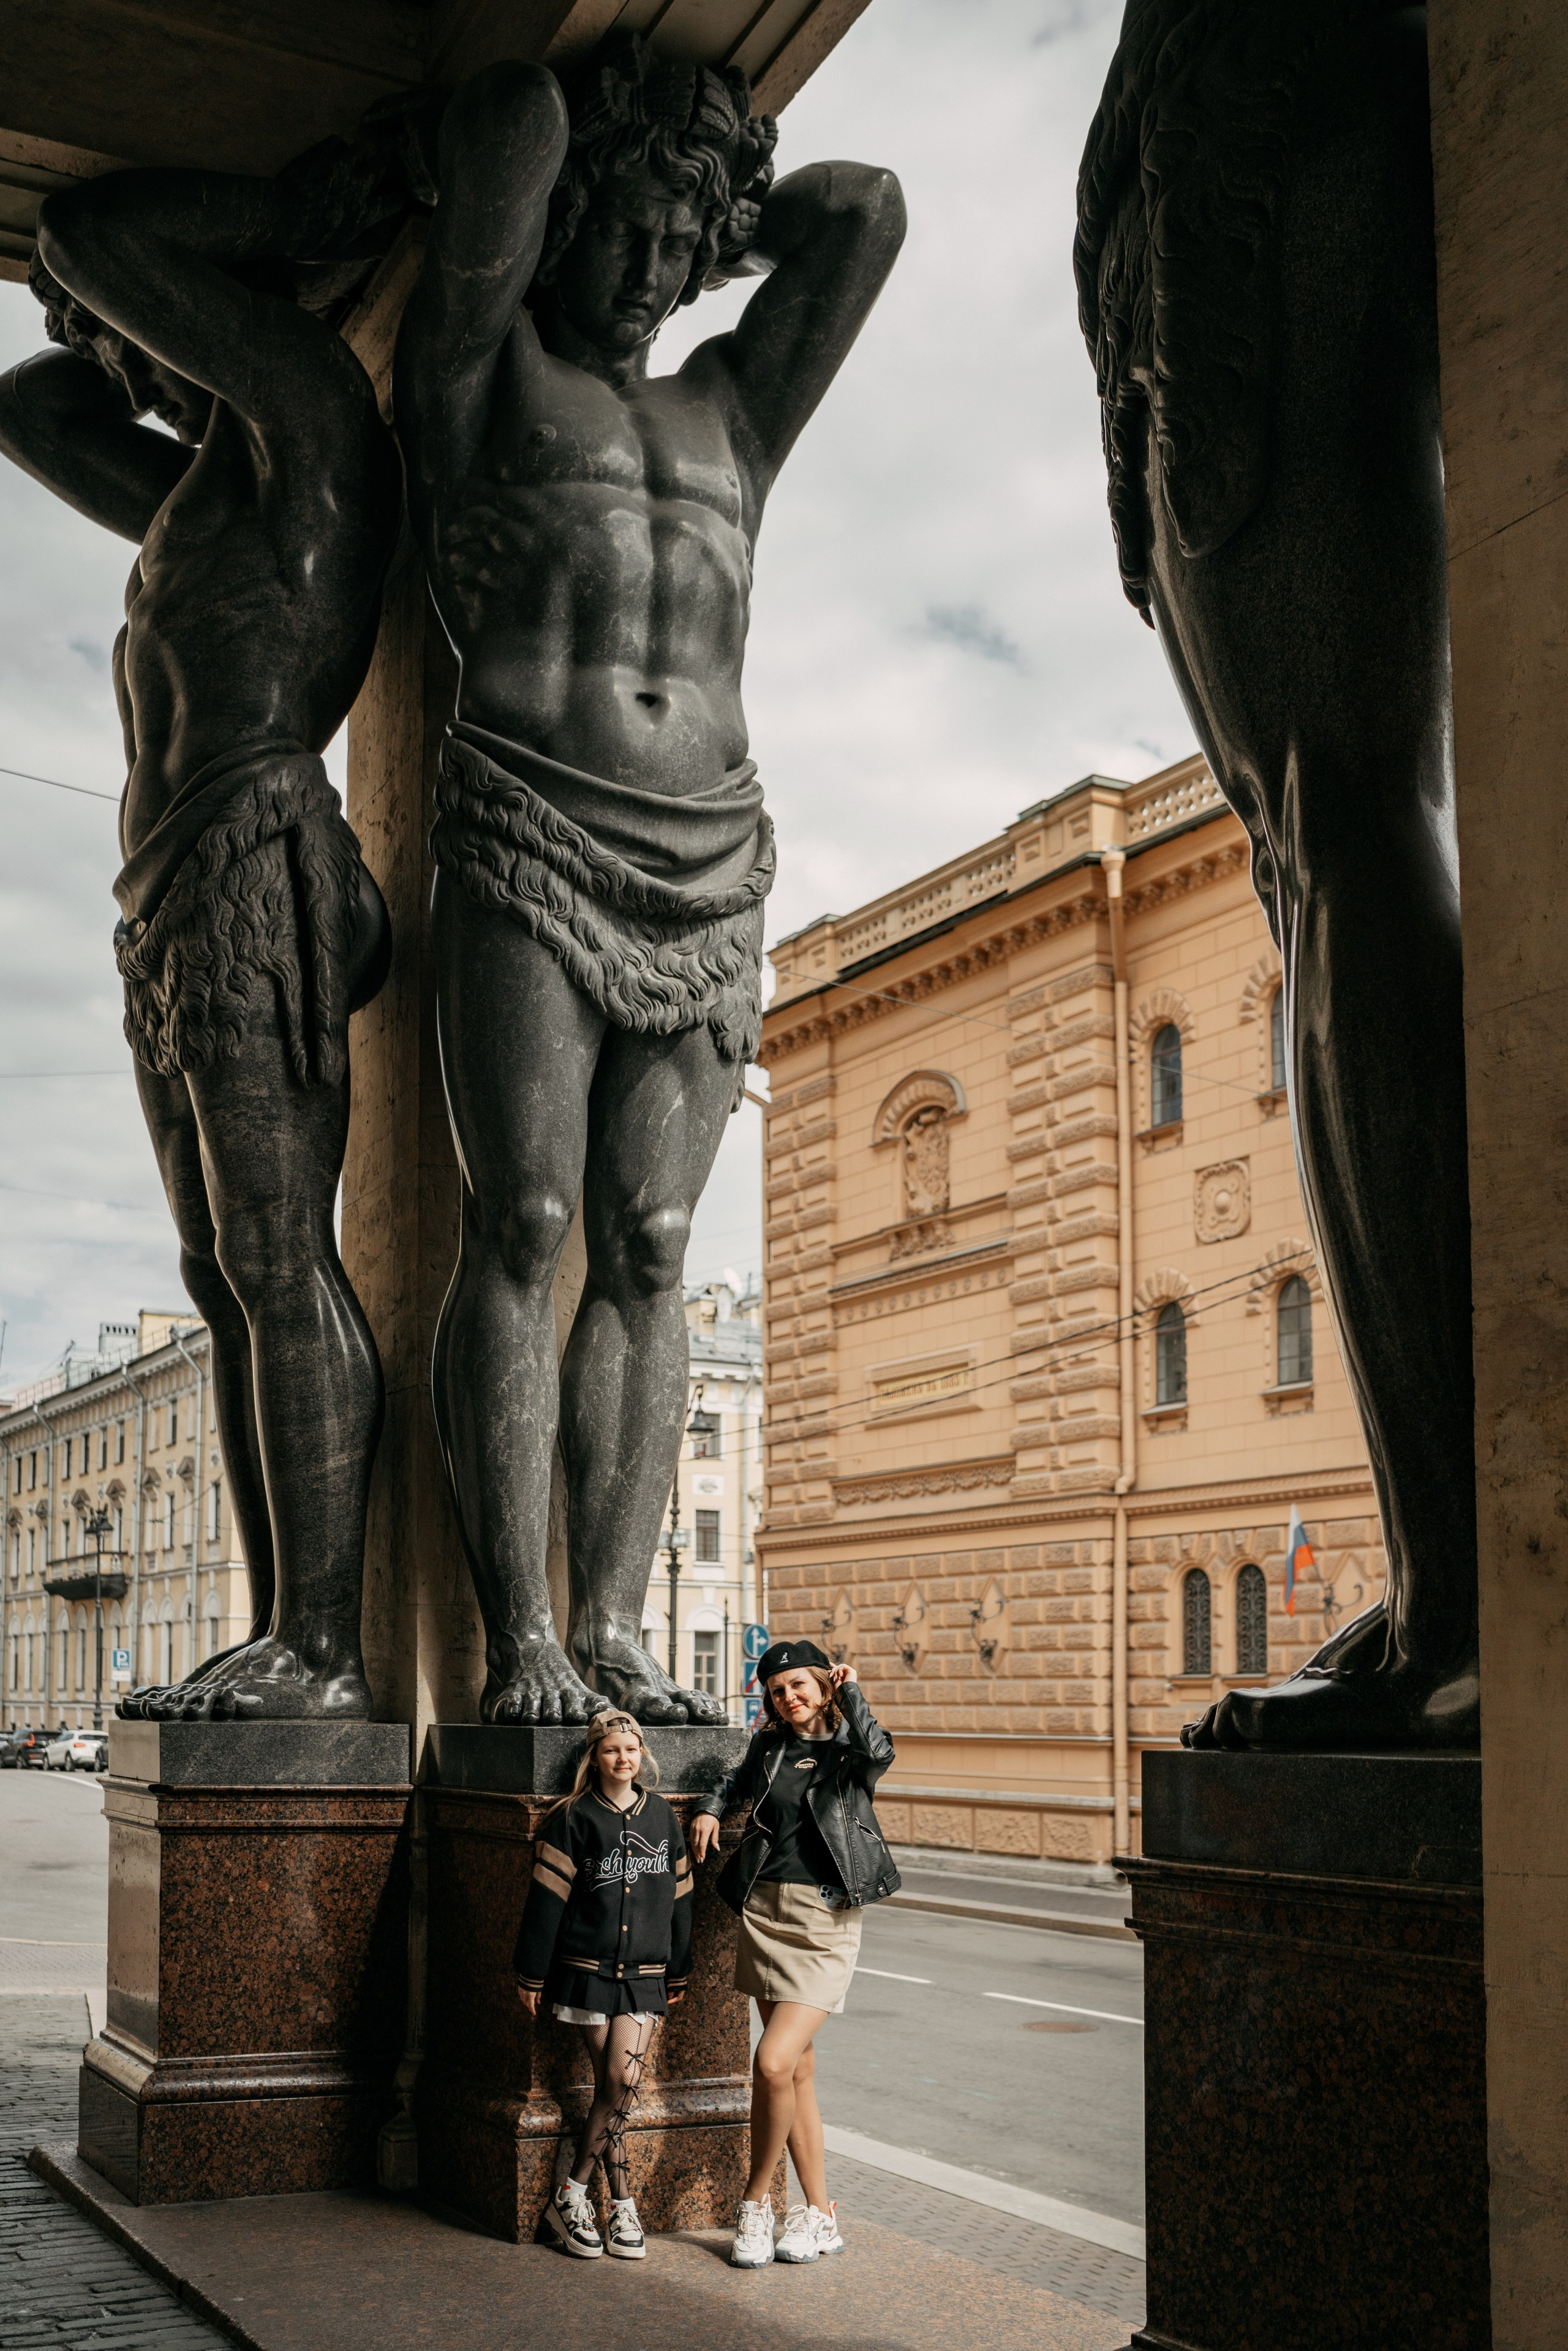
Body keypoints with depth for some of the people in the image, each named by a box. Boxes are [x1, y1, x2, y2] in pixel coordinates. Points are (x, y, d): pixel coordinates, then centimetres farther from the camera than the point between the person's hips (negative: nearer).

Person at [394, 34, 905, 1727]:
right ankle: (520, 1638, -13)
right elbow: (513, 122, 1)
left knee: (647, 1252, -4)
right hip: (527, 849, -4)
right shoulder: (479, 375, 13)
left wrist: (710, 231, 28)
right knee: (522, 1227, -12)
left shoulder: (730, 415, 26)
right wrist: (520, 175, 22)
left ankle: (616, 1634, -6)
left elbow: (865, 210, 21)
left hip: (710, 882, 4)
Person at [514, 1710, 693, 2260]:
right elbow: (547, 1897, -2)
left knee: (623, 2081, -9)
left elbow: (678, 1895, 16)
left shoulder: (661, 1817, 9)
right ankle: (623, 2205, 7)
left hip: (645, 1973, 3)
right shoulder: (573, 1819, -2)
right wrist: (532, 1973, -3)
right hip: (586, 1968, -3)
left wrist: (679, 1971, 18)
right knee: (612, 2084, -5)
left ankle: (571, 2195, 4)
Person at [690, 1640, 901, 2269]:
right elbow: (737, 1779, 33)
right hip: (764, 1911, 5)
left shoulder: (846, 1751, -1)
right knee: (798, 2068, 9)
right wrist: (712, 1809, 14)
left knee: (773, 2063, -15)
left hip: (825, 1922, -5)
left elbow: (878, 1752, -25)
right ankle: (820, 2215, 18)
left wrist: (850, 1691, -13)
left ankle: (756, 2201, 4)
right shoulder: (769, 1747, 11)